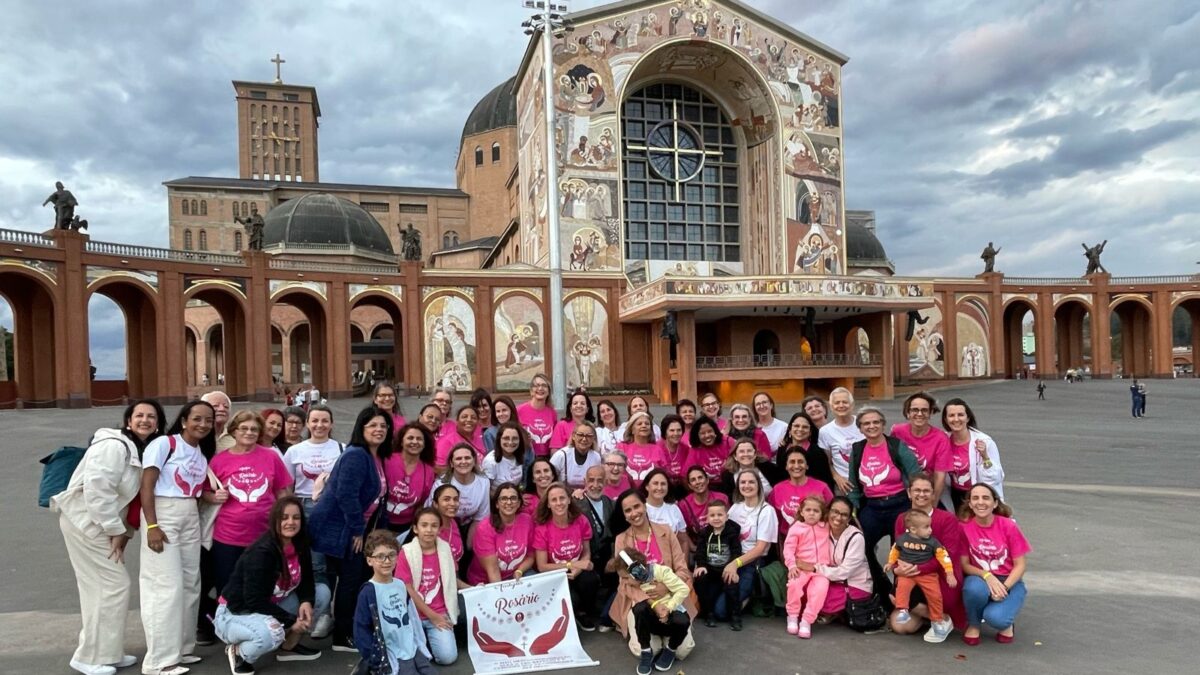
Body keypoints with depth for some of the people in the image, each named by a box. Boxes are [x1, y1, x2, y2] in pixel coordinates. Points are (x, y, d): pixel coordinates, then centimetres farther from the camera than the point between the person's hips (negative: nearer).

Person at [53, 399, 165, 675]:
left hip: (101, 523, 10)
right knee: (114, 584, -7)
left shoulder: (142, 452, 11)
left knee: (99, 588, 15)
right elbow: (97, 489, -25)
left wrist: (125, 531, 3)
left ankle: (103, 652, 27)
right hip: (86, 521, -10)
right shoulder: (114, 445, -19)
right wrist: (117, 531, -19)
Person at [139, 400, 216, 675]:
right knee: (167, 586, -8)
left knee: (190, 584, 10)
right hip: (162, 515, -7)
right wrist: (151, 526, -19)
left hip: (191, 518, 7)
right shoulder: (164, 444, -9)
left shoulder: (205, 453, 12)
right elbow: (146, 487, -14)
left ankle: (182, 648, 23)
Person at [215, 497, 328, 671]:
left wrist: (306, 602, -20)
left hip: (269, 608, 8)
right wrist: (291, 621, -23)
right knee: (271, 632, -39)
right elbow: (255, 602, -27)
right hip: (234, 613, -8)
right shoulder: (261, 552, -26)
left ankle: (290, 645, 10)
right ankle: (239, 652, -5)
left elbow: (306, 581, 2)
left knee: (322, 592, -3)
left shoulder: (300, 546, -4)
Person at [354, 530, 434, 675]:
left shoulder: (401, 585, 5)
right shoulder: (368, 592, -13)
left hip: (413, 649, 6)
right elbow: (361, 629, -12)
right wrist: (378, 662, -13)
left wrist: (421, 646, 11)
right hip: (392, 656, -6)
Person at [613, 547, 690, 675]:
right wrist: (654, 605, -27)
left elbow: (683, 589, -16)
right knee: (639, 608, -31)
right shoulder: (635, 582, -1)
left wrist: (668, 609, -23)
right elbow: (641, 604, -8)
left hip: (672, 613, -2)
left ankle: (670, 650, -4)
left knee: (682, 621, -37)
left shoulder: (660, 571, -16)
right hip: (653, 618, 2)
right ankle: (646, 652, -15)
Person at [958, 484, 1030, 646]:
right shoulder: (964, 527, -10)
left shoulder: (1008, 526, -11)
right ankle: (973, 624, -4)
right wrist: (987, 575, -23)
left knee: (995, 618, -30)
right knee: (975, 588, -37)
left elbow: (1020, 565, -6)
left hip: (1009, 582, -1)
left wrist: (1005, 587, -21)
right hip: (980, 579, 1)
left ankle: (1006, 622, 10)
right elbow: (964, 564, -5)